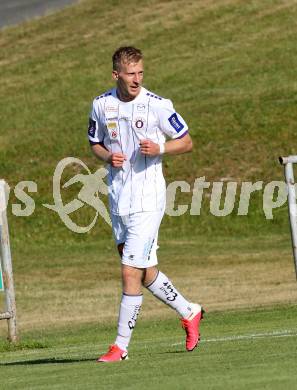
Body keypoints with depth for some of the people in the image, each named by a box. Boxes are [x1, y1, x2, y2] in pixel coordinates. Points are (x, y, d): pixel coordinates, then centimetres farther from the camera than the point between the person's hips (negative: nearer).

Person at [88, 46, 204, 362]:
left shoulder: (158, 106, -8)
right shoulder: (101, 105, 4)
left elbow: (186, 142, 1)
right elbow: (95, 143, 18)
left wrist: (159, 149, -17)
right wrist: (108, 157, -4)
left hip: (146, 200, -5)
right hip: (117, 198, 5)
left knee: (131, 272, -10)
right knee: (145, 273, 13)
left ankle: (121, 346, -2)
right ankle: (188, 313, 35)